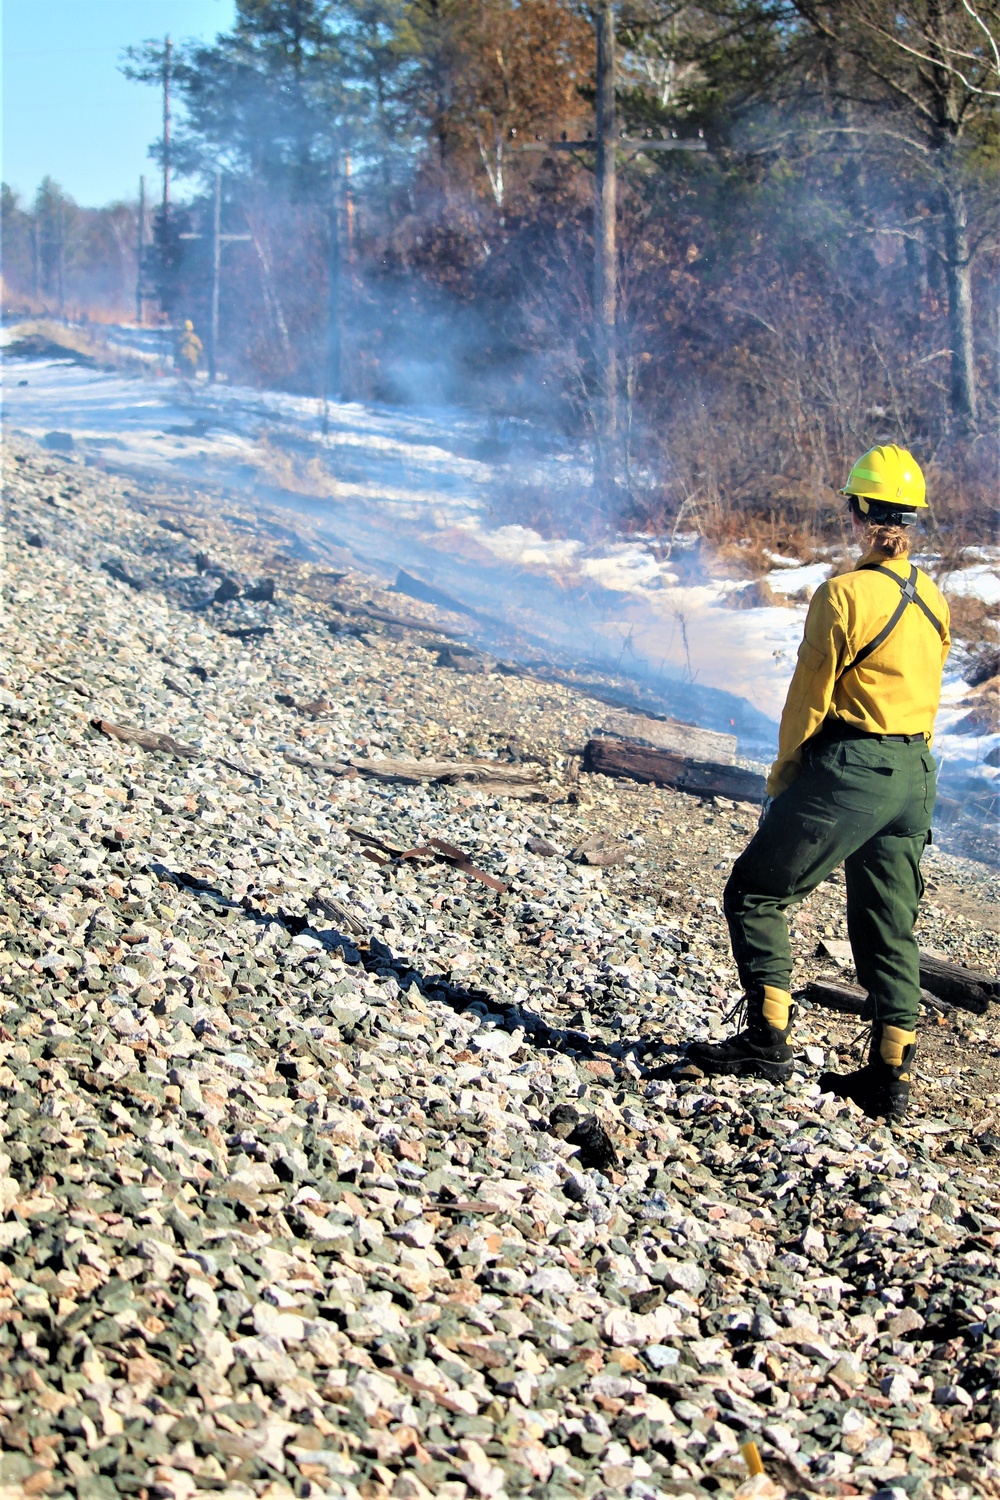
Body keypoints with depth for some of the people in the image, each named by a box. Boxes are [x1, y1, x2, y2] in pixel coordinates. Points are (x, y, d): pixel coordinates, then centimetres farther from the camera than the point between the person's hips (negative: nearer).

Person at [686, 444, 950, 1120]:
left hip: (847, 771, -7)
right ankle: (892, 1075, 14)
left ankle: (769, 1036, 1)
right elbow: (928, 695, 15)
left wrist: (782, 779, 2)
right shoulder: (934, 601, 8)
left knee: (756, 892, 5)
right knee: (888, 926, 13)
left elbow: (810, 697, -10)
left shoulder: (844, 595, -14)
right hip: (915, 777, 7)